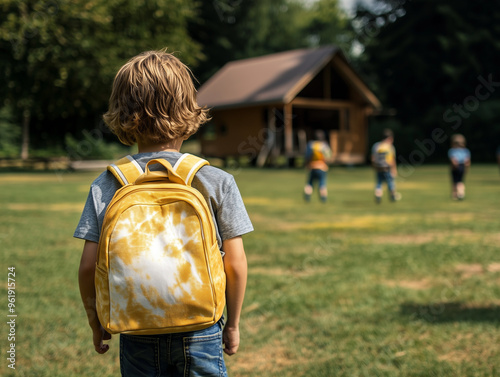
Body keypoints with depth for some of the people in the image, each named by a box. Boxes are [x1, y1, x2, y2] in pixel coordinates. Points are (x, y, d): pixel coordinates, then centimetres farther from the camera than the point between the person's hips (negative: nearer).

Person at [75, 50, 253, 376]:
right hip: (200, 333, -1)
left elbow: (89, 267, -5)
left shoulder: (106, 186, -6)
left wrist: (97, 324, 11)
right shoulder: (217, 182, -10)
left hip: (137, 338, 2)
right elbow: (235, 263, -7)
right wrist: (233, 323, 8)